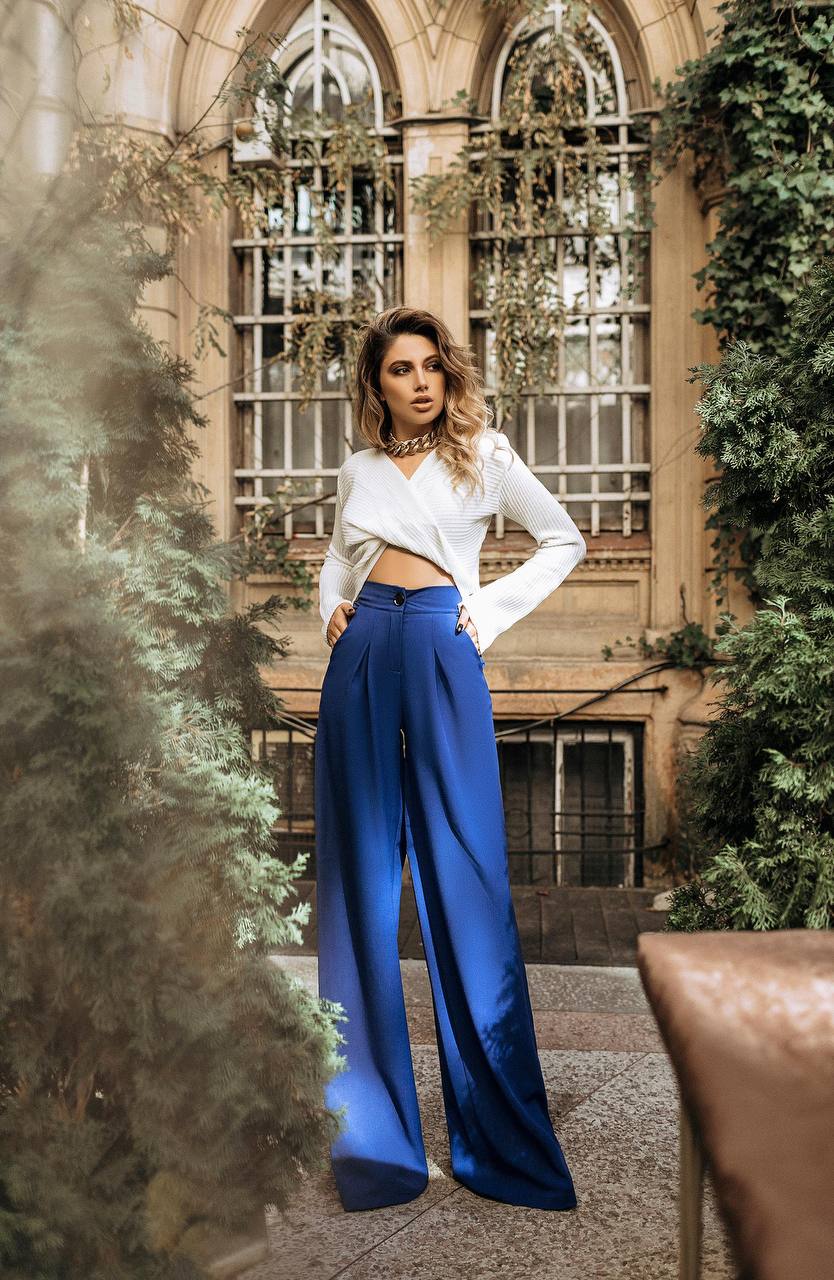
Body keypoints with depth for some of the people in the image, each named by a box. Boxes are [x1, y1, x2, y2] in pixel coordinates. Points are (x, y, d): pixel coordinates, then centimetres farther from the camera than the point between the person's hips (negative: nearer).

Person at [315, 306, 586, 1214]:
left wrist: (491, 608, 2)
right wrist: (331, 607, 10)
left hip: (442, 656, -3)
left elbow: (564, 541, 13)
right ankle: (372, 1131, 14)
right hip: (359, 660, 4)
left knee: (465, 885, -5)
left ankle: (504, 1136, 5)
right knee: (359, 882, 3)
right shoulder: (358, 469, 17)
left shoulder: (482, 454, 8)